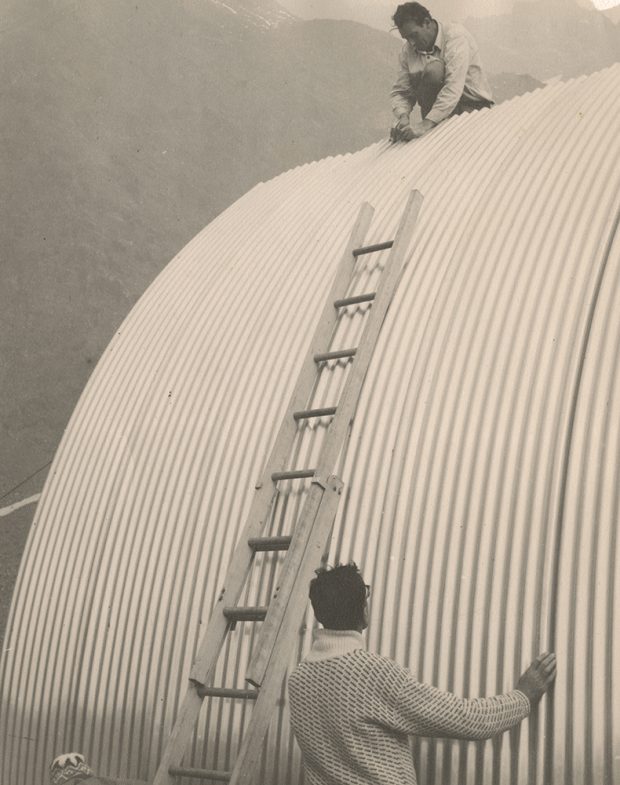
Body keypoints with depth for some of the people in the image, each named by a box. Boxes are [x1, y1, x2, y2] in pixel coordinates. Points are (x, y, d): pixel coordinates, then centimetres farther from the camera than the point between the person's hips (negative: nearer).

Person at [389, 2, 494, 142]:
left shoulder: (456, 37, -18)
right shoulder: (407, 50, -2)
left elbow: (454, 88, -31)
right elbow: (400, 92, -1)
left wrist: (426, 124, -40)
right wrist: (403, 117, -25)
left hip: (472, 104, -3)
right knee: (432, 70, -25)